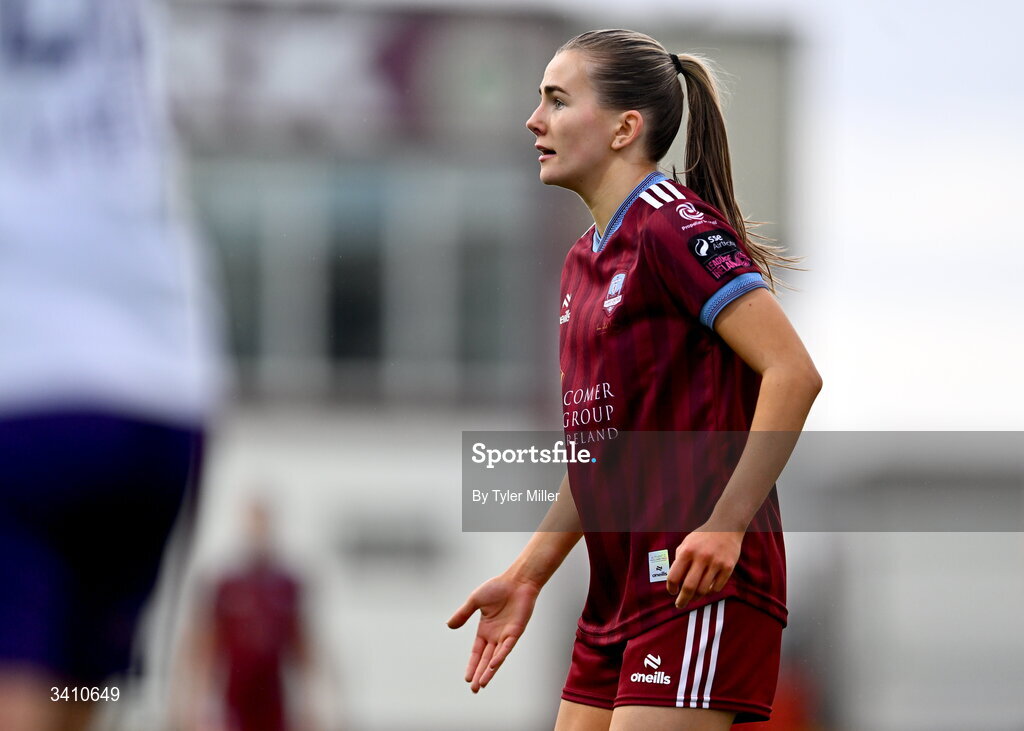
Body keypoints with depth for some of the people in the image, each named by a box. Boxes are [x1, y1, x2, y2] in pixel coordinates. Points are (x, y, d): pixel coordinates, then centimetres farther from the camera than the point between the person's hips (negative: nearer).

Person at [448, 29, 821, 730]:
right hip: (620, 593, 9)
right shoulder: (585, 259, 17)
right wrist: (527, 576, 20)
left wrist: (726, 525, -23)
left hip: (701, 583, -9)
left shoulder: (676, 226, -11)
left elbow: (794, 374, -19)